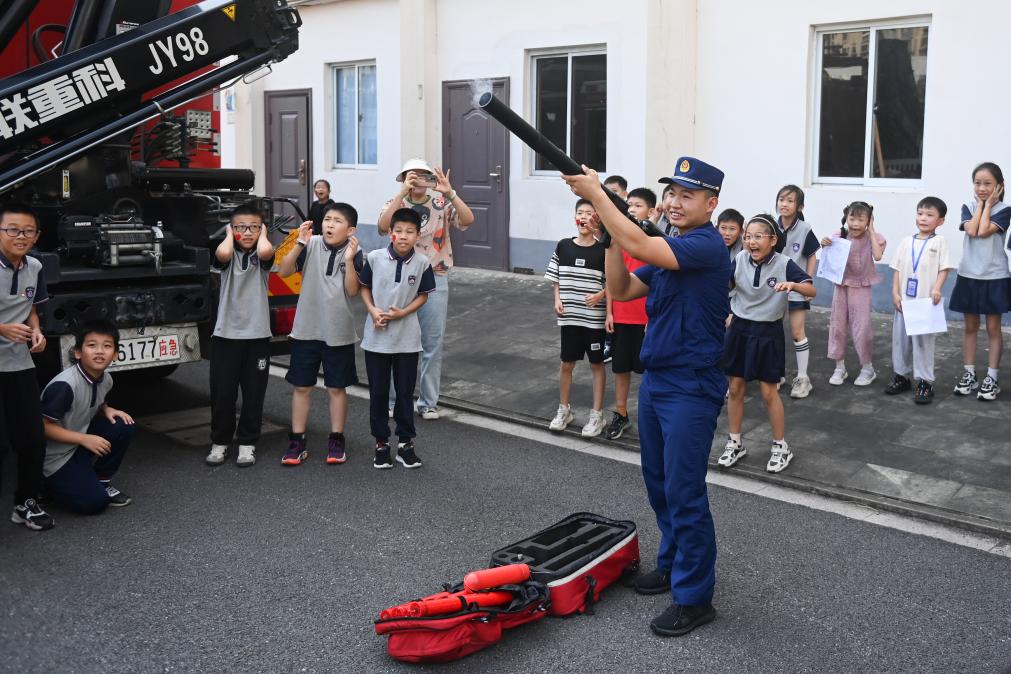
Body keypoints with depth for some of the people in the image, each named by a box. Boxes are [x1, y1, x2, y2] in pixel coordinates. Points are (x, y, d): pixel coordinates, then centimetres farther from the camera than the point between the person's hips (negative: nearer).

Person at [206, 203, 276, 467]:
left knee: (254, 393, 7)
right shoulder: (228, 254, 2)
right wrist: (229, 234, -4)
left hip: (257, 335, 0)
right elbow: (222, 253, -25)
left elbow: (265, 251, -24)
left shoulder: (262, 256, 2)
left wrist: (263, 233, -4)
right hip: (225, 334, 0)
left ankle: (248, 443, 20)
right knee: (222, 392, 5)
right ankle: (219, 442, 20)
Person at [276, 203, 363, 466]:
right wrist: (299, 244, -21)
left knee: (336, 387, 9)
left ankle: (336, 440, 22)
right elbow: (284, 272, -10)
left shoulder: (355, 254, -6)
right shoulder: (311, 245, -4)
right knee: (301, 387, 6)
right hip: (305, 329, 1)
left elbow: (352, 291, -15)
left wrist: (349, 260, -26)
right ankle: (297, 442, 15)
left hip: (338, 332, -1)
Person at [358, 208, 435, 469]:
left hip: (407, 339, 0)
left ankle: (405, 443, 20)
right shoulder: (374, 258, -6)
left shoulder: (422, 263, -7)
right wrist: (373, 311, -11)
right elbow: (364, 288, 5)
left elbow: (423, 296, 2)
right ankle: (381, 443, 21)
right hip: (376, 338, 0)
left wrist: (401, 313, -13)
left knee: (405, 393, 8)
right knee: (378, 393, 8)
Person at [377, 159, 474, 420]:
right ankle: (394, 400, 21)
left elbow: (467, 220, -14)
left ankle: (428, 402, 16)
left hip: (435, 280, 0)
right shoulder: (396, 203, 2)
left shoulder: (442, 204, 2)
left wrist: (450, 193, -26)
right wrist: (403, 192, -25)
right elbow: (383, 225, -19)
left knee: (432, 344, 6)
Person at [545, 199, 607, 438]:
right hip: (569, 317, 3)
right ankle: (563, 409, 28)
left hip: (595, 317, -2)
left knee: (596, 364, 8)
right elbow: (557, 279, 10)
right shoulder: (563, 246, 1)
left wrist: (600, 295, -19)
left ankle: (597, 414, 18)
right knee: (567, 363, 12)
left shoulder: (603, 249, -7)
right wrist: (557, 300, -4)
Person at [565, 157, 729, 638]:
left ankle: (694, 597, 7)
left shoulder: (707, 245, -17)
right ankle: (673, 564, 36)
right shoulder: (667, 248, 12)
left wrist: (595, 194, -22)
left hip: (691, 387, -9)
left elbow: (639, 246, -29)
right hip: (656, 380, 9)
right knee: (659, 484, 19)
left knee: (684, 492, -4)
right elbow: (621, 291, 8)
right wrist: (611, 235, -4)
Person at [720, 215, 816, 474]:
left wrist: (793, 285, -39)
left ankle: (781, 447, 20)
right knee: (735, 389, 10)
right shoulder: (740, 260, -7)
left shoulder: (784, 264, -15)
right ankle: (735, 443, 26)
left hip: (768, 333, -3)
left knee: (769, 392, 3)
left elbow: (812, 290, -20)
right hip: (739, 329, 3)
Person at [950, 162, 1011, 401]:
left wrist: (988, 204, -9)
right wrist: (980, 203, -7)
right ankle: (969, 374, 18)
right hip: (969, 275, 3)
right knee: (970, 327, 10)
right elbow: (971, 230, -16)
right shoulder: (968, 207, 3)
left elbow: (984, 231, -20)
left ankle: (992, 378, 9)